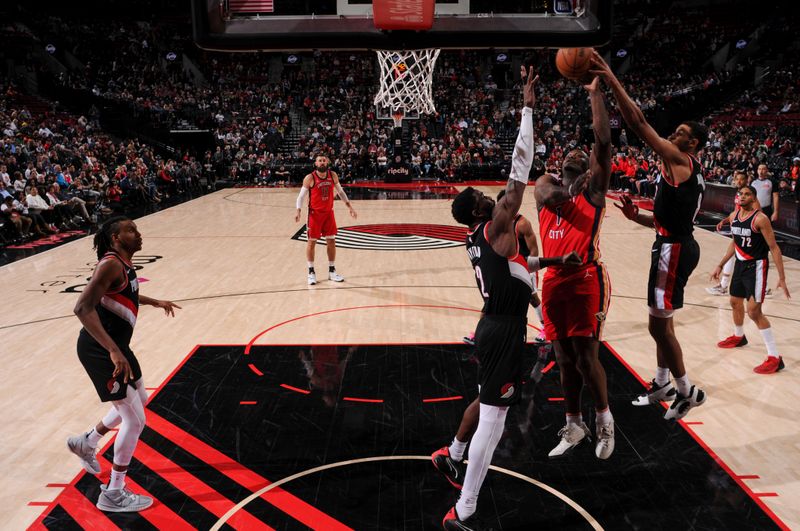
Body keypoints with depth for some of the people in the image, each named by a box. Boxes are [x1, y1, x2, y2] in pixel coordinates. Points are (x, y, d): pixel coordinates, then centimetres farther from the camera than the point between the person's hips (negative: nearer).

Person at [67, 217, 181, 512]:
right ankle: (113, 494, 9)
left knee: (138, 401, 25)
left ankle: (85, 443, 42)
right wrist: (114, 351, -37)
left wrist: (156, 302, 41)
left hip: (114, 346, 10)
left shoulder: (123, 264, 9)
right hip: (100, 350, -10)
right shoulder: (111, 264, -21)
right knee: (135, 419, -5)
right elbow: (83, 308, -31)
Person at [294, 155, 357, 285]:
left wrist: (349, 206, 6)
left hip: (329, 213, 4)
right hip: (315, 213, -4)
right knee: (312, 242, 2)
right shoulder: (309, 178, -14)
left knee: (331, 241, 6)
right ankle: (311, 272, 14)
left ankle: (332, 271, 17)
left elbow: (340, 192, 11)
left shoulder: (333, 175, -3)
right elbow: (301, 196, -8)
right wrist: (298, 211, -22)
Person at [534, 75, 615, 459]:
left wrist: (595, 93, -4)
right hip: (554, 280, 4)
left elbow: (603, 141, -5)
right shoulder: (546, 185, 16)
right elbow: (550, 194, -8)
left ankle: (604, 420, 20)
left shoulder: (593, 186, 6)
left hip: (586, 279, -4)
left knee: (586, 356, -4)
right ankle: (573, 427, 26)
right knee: (565, 359, 11)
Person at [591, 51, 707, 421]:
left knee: (658, 325, -3)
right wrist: (637, 216, 9)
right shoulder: (688, 173, 17)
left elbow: (638, 122, -23)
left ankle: (687, 391, 10)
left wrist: (609, 79, -24)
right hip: (675, 246, 11)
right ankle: (663, 385, 31)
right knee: (662, 321, 18)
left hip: (674, 250, -11)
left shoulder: (680, 161, -13)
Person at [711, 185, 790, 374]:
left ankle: (774, 358, -8)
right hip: (740, 264, 8)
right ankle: (738, 337, 50)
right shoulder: (734, 217, 3)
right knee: (735, 303, 23)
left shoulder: (760, 219, -19)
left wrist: (782, 277, -22)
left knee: (754, 311, -14)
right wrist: (720, 265, 20)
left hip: (756, 267, -8)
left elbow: (774, 248, -18)